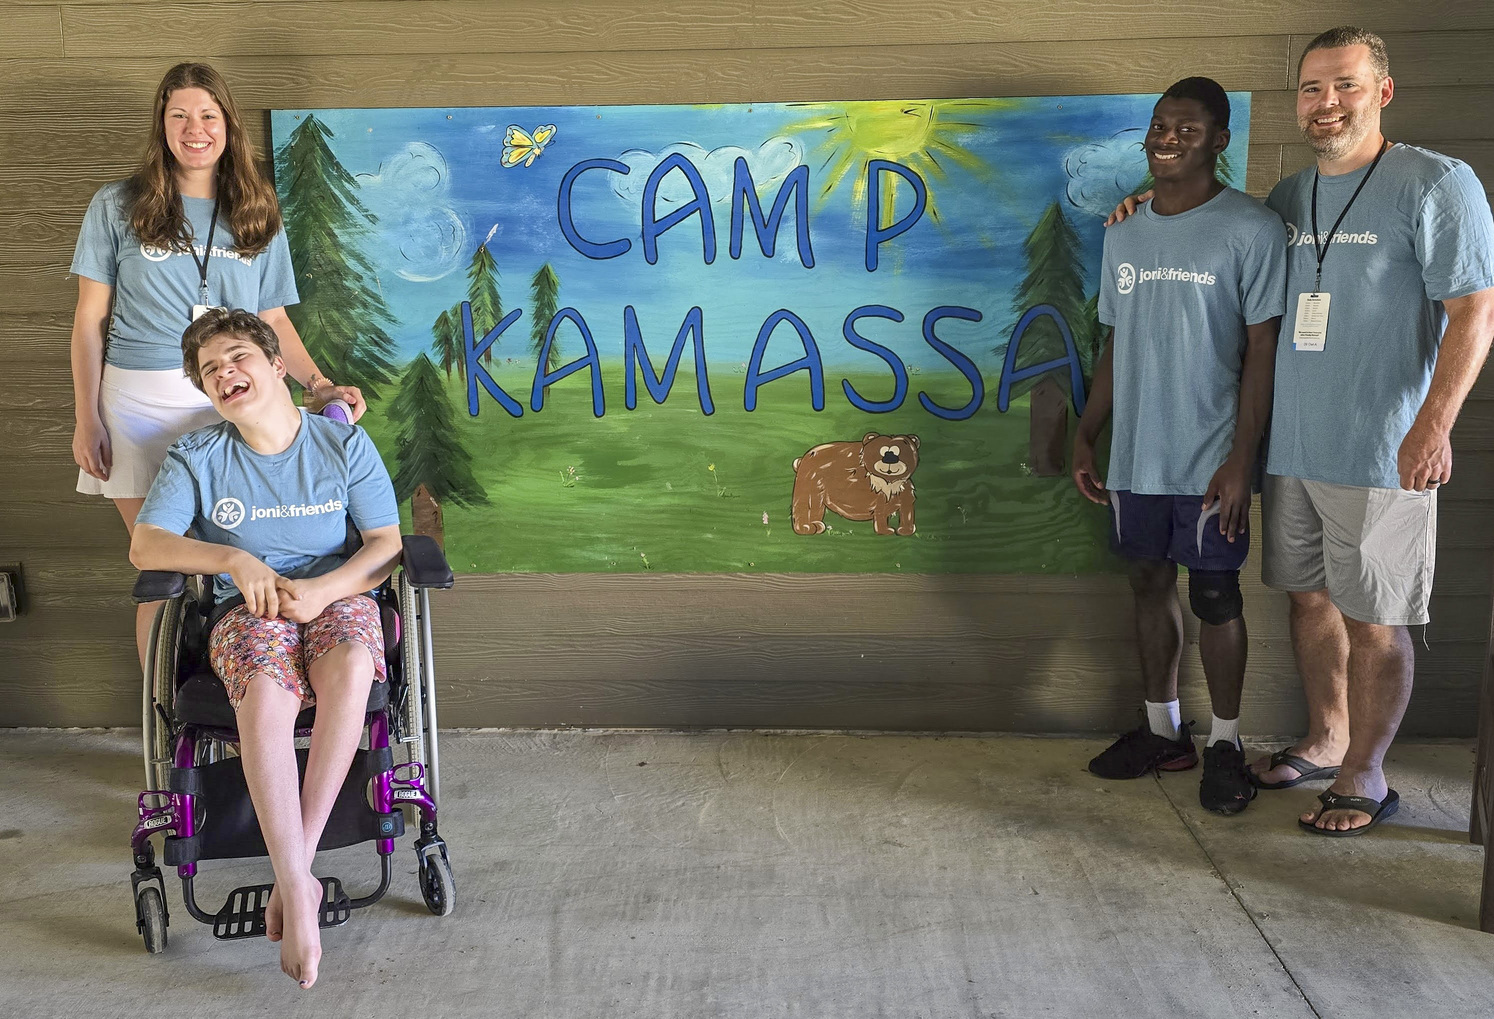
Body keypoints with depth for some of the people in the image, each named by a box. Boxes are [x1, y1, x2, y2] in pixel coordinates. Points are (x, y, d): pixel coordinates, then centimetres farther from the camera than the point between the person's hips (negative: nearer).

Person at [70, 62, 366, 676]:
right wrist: (86, 418, 0)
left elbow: (273, 321, 13)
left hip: (231, 405, 1)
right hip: (139, 402, -1)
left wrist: (318, 383, -4)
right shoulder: (117, 207, 7)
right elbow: (90, 319, 6)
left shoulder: (257, 218, 13)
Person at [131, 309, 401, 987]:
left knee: (351, 666, -38)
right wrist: (235, 560, -18)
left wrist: (322, 589, -17)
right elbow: (145, 545, -3)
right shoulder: (197, 457, 5)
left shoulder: (345, 444, 4)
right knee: (267, 692, -37)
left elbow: (387, 545, 1)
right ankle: (298, 887, -37)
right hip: (247, 610, 0)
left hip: (338, 595, 0)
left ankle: (293, 868, -30)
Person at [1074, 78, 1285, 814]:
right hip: (1135, 456, 5)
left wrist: (1240, 459, -15)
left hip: (1209, 458, -5)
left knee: (1214, 597, 3)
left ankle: (1225, 744, 18)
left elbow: (1261, 352, -10)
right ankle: (1163, 730, 27)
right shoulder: (1124, 235, 10)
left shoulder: (1251, 229, -8)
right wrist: (1086, 436, 10)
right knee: (1150, 583, 13)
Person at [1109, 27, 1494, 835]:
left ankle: (1365, 775, 15)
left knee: (1372, 618, 1)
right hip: (1290, 445, 6)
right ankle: (1326, 739, 33)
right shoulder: (1287, 197, 13)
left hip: (1381, 455, -6)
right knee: (1310, 596, 16)